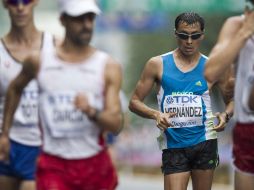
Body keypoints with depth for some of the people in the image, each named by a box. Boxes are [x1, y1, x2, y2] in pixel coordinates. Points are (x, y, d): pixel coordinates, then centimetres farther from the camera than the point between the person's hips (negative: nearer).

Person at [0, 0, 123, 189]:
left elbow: (116, 124, -7)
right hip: (54, 165, -1)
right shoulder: (39, 62, 2)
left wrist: (91, 112, -28)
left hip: (95, 166, 2)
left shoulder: (109, 67, 0)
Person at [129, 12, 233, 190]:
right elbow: (135, 102, 3)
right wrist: (155, 114, -17)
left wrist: (225, 115, -9)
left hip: (205, 142, 1)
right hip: (173, 145, -1)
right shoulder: (157, 65, 1)